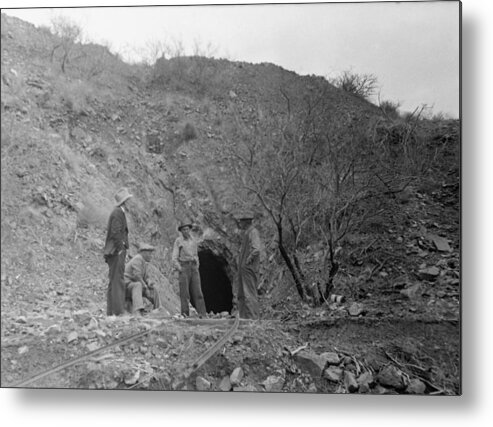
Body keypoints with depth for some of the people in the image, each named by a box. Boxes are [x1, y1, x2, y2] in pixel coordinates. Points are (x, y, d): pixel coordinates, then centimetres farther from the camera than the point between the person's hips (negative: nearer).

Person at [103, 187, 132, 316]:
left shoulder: (118, 212, 19)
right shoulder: (118, 213, -12)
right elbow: (115, 233, -21)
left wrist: (124, 249, 19)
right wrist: (121, 249, -17)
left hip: (115, 252, 10)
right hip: (116, 252, -10)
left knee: (114, 281, 11)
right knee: (117, 280, -10)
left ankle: (111, 311, 14)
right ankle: (117, 311, -9)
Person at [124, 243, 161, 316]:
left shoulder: (144, 262, 16)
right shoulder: (138, 259, -15)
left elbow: (145, 278, 16)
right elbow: (137, 276, -26)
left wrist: (149, 283, -7)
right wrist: (146, 288, -22)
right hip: (127, 285, -10)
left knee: (154, 290, 6)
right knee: (138, 285, -39)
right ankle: (137, 311, -58)